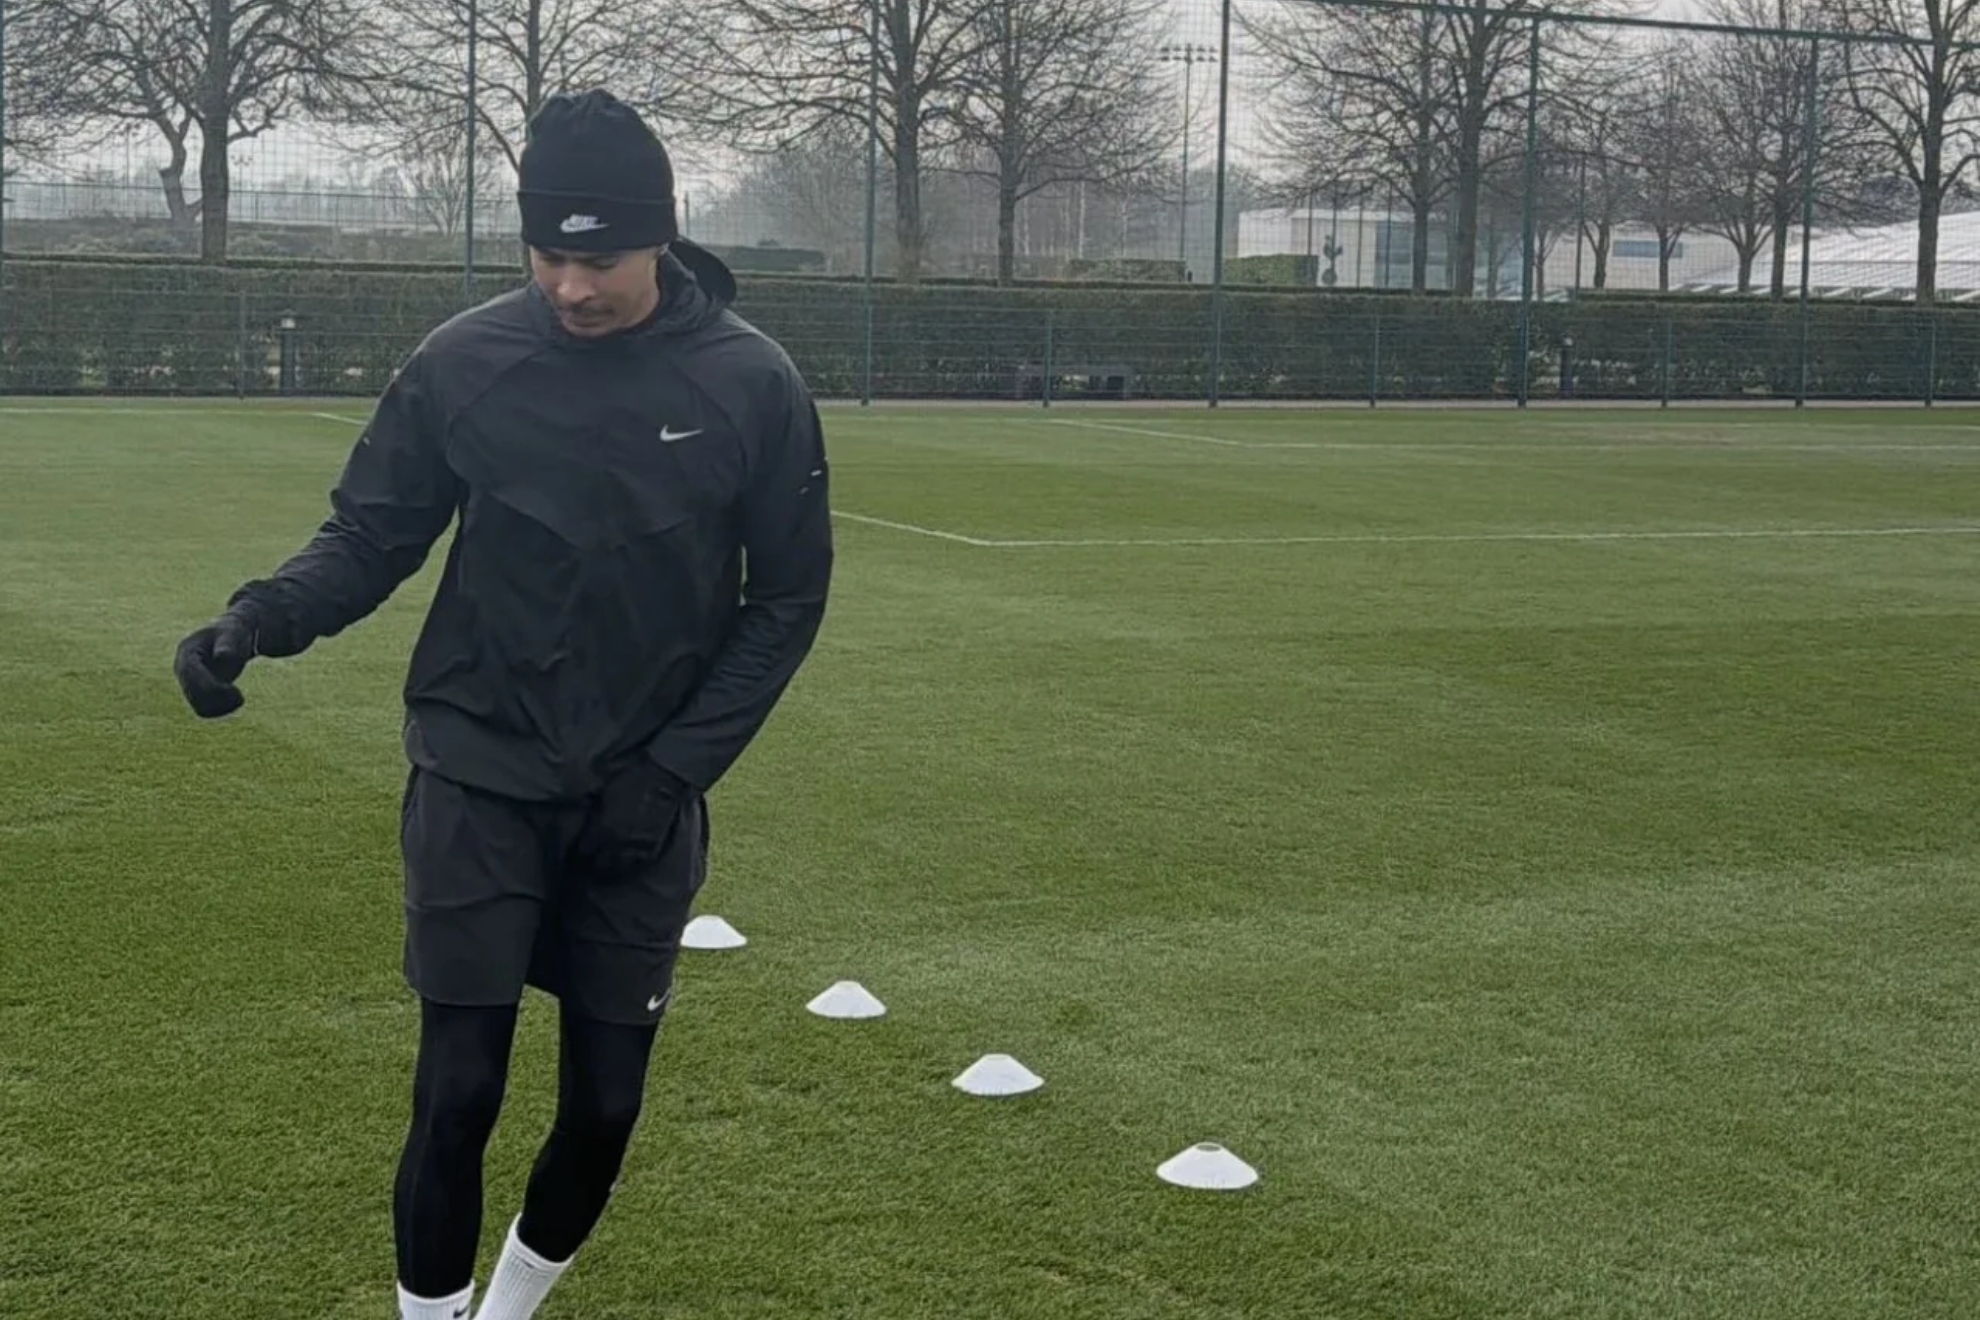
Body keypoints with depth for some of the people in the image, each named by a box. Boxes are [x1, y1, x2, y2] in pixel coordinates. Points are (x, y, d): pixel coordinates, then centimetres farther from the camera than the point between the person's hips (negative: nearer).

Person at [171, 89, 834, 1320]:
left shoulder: (753, 383, -8)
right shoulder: (463, 363, -7)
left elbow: (787, 599, -1)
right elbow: (373, 535, 1)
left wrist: (675, 769, -9)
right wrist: (262, 615, -20)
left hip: (643, 802, 1)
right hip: (479, 785, -1)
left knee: (605, 1102, 8)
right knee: (460, 1090, -4)